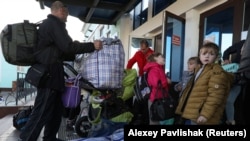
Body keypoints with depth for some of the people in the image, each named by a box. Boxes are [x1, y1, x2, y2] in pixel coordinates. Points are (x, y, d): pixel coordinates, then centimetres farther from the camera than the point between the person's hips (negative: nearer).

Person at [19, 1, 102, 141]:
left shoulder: (46, 24, 23)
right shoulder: (55, 23, -9)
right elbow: (67, 47, -19)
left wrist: (76, 54, 27)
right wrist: (92, 46, -13)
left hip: (47, 73, 10)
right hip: (49, 73, -10)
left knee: (56, 109, 15)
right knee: (42, 112, -7)